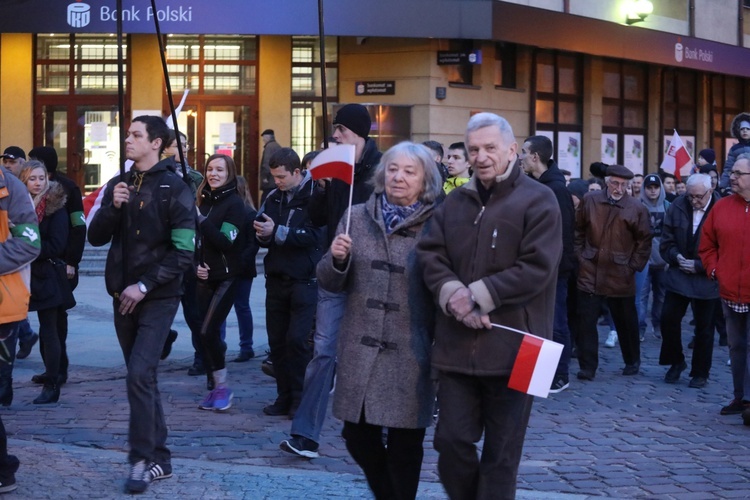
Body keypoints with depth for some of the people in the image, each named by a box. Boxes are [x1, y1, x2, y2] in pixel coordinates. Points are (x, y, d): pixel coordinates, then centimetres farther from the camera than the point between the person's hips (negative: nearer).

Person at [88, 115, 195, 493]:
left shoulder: (174, 189, -8)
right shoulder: (118, 185, 9)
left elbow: (184, 252, -13)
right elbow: (96, 238, 5)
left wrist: (145, 285, -17)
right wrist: (112, 207, -12)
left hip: (158, 298, -6)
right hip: (123, 296, 6)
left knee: (139, 375, -15)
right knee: (142, 377, 9)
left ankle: (143, 459, -8)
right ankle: (159, 458, 17)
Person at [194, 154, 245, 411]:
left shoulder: (234, 203, -7)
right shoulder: (204, 201, 11)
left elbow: (226, 242, -16)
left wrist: (201, 220, -21)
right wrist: (196, 265, 1)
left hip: (226, 278, -6)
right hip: (205, 277, 6)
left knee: (208, 332, -14)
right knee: (209, 333, 6)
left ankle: (222, 387, -1)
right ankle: (214, 387, 16)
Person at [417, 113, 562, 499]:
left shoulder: (538, 200, -4)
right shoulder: (455, 202, 14)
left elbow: (536, 269, -14)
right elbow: (430, 254, 5)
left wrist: (477, 296, -16)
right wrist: (453, 295, -14)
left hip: (511, 347, -4)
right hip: (458, 345, 4)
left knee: (501, 453, 5)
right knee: (451, 440, 3)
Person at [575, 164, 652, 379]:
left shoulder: (637, 209, -5)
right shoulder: (590, 201, 0)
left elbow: (644, 241, 2)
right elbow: (578, 231, 11)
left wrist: (634, 266, -2)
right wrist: (580, 256, 5)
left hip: (621, 276, -1)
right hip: (590, 273, 1)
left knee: (626, 323, 13)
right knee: (586, 321, -3)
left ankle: (632, 362, 31)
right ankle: (587, 367, 3)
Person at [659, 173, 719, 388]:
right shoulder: (677, 207, -2)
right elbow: (666, 241, 5)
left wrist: (698, 266, -15)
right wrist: (677, 258, -13)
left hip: (706, 279, -3)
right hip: (679, 273, 3)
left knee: (704, 327, 6)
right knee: (668, 318, -3)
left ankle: (700, 373, 19)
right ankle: (676, 362, 18)